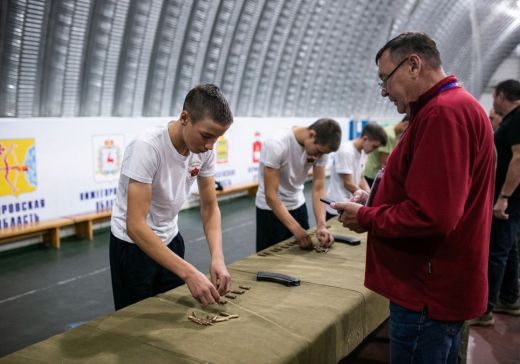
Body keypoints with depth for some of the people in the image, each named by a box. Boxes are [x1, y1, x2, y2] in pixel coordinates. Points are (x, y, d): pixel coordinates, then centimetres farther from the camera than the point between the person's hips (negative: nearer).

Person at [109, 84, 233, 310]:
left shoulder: (204, 150, -12)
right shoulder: (147, 147, -30)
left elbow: (210, 207, -4)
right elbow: (135, 225, -34)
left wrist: (217, 257, -21)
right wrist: (189, 273, -39)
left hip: (170, 240, 6)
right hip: (132, 245, -5)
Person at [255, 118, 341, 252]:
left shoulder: (321, 146, -12)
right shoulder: (276, 145, -29)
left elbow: (318, 189, -11)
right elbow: (271, 196, -28)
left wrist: (321, 225, -26)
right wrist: (296, 229, -34)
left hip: (298, 205, 5)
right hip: (271, 209, -5)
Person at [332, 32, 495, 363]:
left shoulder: (443, 113, -22)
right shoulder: (456, 106, 14)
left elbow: (431, 216, -28)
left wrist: (366, 218, -13)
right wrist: (376, 202, 6)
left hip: (429, 293, -10)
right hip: (440, 285, 10)